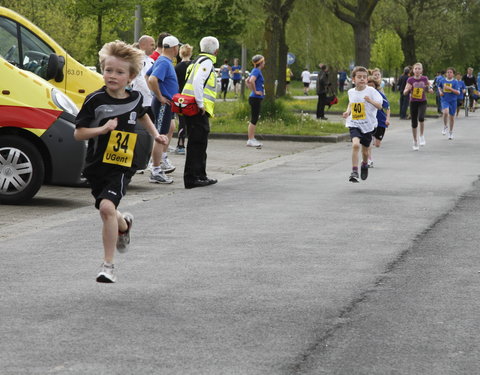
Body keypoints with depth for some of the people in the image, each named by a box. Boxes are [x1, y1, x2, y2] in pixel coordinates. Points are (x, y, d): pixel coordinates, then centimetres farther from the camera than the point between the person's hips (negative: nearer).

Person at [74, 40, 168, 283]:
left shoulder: (135, 99, 2)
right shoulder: (95, 100, -9)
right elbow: (78, 133, -9)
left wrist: (155, 135, 23)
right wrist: (103, 129, -21)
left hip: (122, 167, -1)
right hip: (96, 165, 1)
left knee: (107, 207, -22)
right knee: (108, 211, 15)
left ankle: (108, 265, -16)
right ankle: (124, 224, 54)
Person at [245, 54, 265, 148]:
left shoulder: (255, 71, 15)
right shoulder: (257, 71, -14)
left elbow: (247, 81, 25)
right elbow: (251, 81, -31)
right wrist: (255, 91, -20)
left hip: (256, 98, 10)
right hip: (256, 98, -10)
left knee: (254, 119, 12)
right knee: (254, 120, -6)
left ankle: (252, 139, 17)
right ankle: (250, 140, -4)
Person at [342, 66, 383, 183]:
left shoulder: (371, 91, -9)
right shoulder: (351, 92, 2)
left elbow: (379, 106, -14)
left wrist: (370, 100, -32)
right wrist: (348, 112, 5)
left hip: (368, 125, -1)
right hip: (354, 124, 1)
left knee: (365, 151, 13)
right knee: (355, 144, -26)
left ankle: (365, 164, 48)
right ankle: (354, 172, -24)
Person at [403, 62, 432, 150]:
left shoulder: (425, 79, -2)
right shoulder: (410, 80, -4)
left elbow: (428, 88, 14)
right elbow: (405, 93, -3)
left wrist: (430, 89, -10)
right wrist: (408, 89, -25)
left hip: (422, 102, -1)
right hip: (413, 102, 1)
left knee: (421, 117, -29)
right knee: (414, 123, 5)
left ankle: (422, 136, -9)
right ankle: (415, 142, 21)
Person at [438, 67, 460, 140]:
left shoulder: (455, 82, -5)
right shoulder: (443, 81, 2)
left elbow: (458, 92, -11)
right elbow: (439, 87, 23)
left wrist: (450, 88, -21)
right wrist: (440, 92, 3)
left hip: (453, 101, 0)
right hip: (445, 100, 0)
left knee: (452, 116, 9)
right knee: (446, 112, -28)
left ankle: (451, 132, 28)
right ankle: (445, 127, -6)